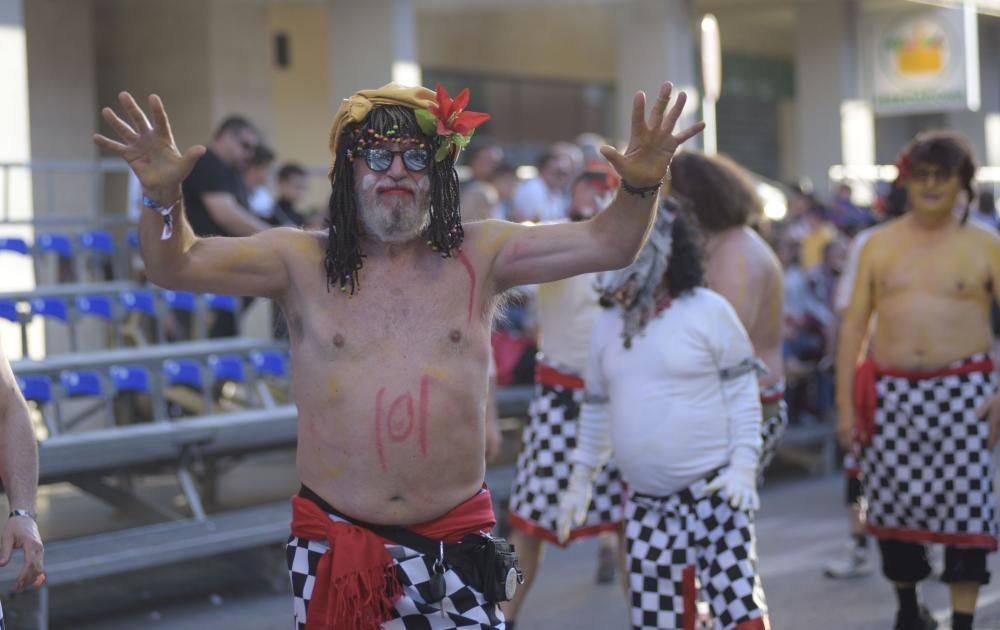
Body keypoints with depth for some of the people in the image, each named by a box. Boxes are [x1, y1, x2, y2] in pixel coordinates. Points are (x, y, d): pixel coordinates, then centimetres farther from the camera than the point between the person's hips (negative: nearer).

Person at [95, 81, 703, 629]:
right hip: (333, 546, 0)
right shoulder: (302, 262, 1)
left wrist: (639, 188, -19)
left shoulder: (479, 255, 4)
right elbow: (178, 265, -5)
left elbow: (605, 244, 0)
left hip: (456, 543, 1)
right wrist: (165, 198, -24)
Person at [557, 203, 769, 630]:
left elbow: (743, 392, -5)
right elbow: (597, 407, 19)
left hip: (713, 490, -5)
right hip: (646, 502, 5)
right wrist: (581, 477, 20)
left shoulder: (707, 311, -6)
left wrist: (743, 465, -12)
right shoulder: (609, 324, 10)